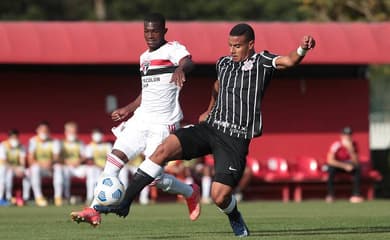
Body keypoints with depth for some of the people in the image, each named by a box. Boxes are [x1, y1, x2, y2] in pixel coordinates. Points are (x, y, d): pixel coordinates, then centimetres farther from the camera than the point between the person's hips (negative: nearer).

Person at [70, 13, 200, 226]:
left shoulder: (173, 49, -9)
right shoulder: (144, 57, 17)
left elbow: (188, 62, -34)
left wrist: (180, 68, -56)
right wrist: (128, 110, 34)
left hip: (163, 124, -7)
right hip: (141, 120, 7)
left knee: (154, 176, -9)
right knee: (114, 159, -7)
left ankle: (191, 193, 19)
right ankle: (94, 210, -8)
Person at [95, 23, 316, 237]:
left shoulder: (262, 62, -3)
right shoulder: (224, 63, 15)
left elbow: (289, 61, -23)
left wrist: (302, 49, -43)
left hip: (236, 139, -5)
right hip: (210, 128, 5)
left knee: (220, 196, -15)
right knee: (165, 149, -17)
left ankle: (235, 219, 24)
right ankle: (124, 203, -15)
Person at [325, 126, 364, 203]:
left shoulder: (354, 145, -13)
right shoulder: (336, 145, -24)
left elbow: (356, 162, -20)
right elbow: (330, 160, -32)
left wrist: (350, 149, -34)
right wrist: (345, 166, -35)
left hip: (347, 164, 3)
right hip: (337, 165, -3)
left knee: (358, 168, -26)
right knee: (331, 168, -37)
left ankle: (356, 195, -25)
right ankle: (330, 195, -32)